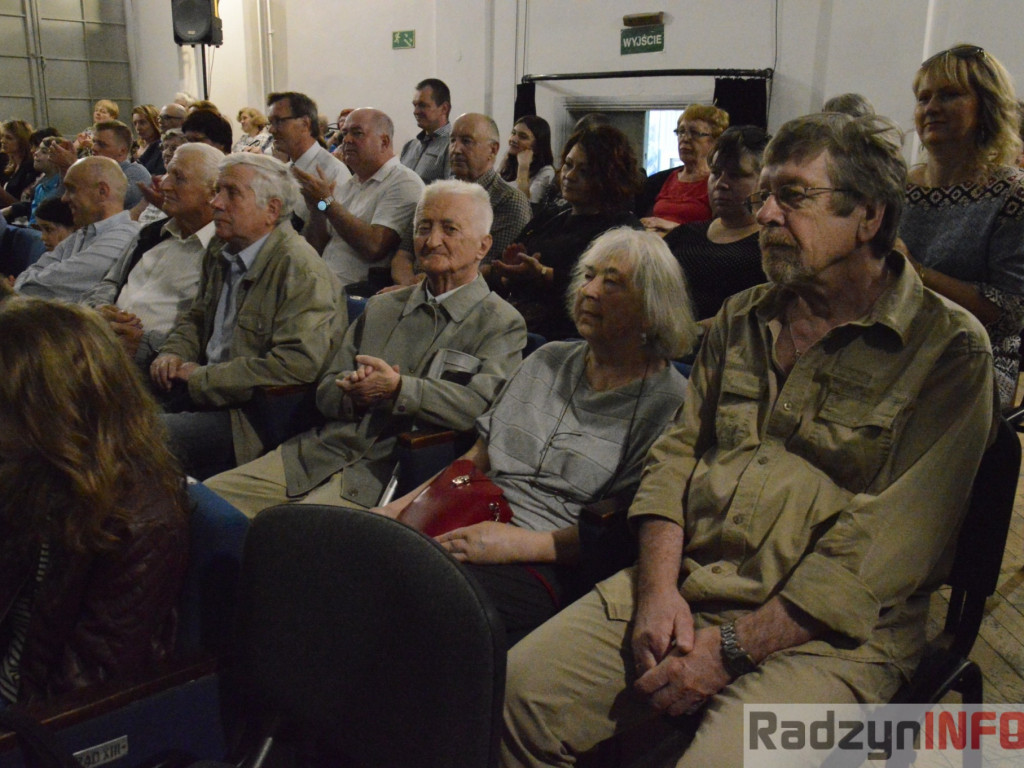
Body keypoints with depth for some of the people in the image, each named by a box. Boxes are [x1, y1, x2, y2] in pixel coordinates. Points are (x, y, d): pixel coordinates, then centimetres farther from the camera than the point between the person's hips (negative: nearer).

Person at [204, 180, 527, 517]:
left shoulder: (502, 324, 3)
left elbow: (481, 407, -15)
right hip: (323, 451, 6)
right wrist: (358, 394, -6)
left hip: (393, 472, -6)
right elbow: (327, 392, 17)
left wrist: (398, 388, -19)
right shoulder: (381, 307, 20)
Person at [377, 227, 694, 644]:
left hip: (552, 563, -6)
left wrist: (522, 543, -18)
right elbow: (476, 459, 19)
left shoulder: (669, 402, -2)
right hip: (475, 529, 7)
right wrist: (398, 508, 7)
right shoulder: (549, 360, 19)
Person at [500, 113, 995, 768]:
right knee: (521, 689, -9)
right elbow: (678, 450, 11)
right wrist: (658, 586, -6)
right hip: (683, 586, 5)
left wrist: (733, 647, -16)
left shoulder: (949, 348, -6)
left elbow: (883, 548, -14)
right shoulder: (741, 319, 14)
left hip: (825, 632, -4)